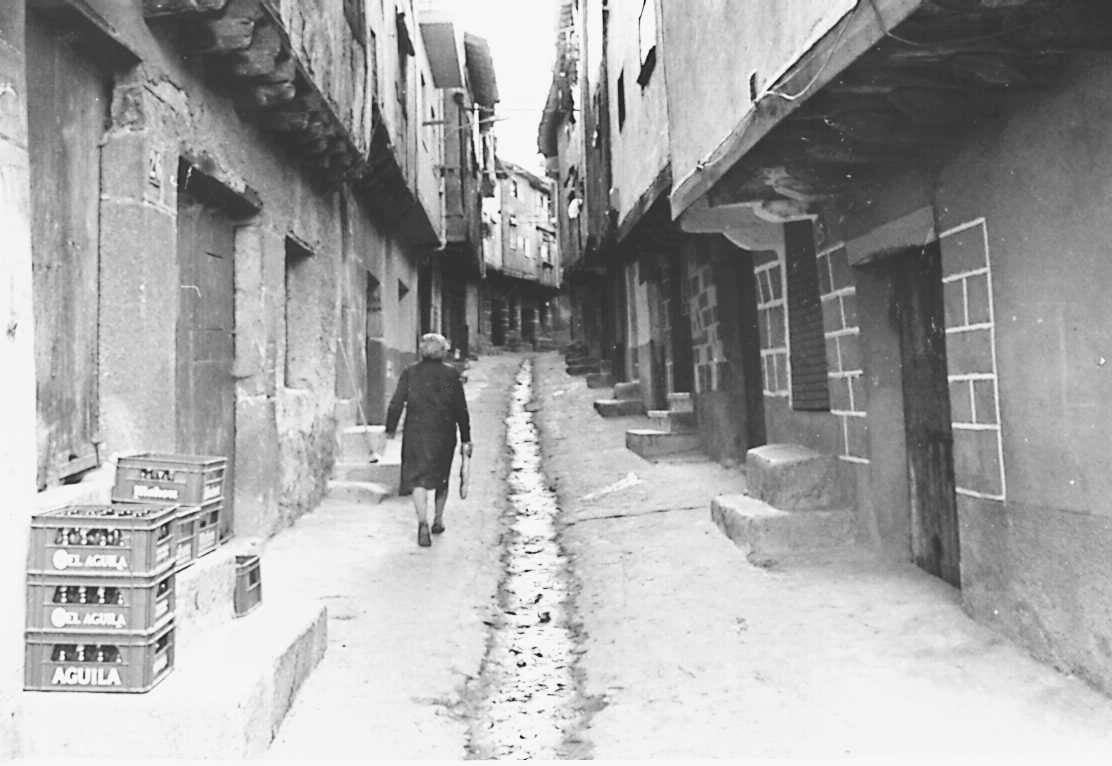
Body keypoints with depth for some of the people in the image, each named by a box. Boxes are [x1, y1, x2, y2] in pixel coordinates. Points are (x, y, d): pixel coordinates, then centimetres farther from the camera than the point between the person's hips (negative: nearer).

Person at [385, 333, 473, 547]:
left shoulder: (410, 372, -1)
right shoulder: (451, 374, -1)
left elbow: (396, 403, -3)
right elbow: (461, 410, -1)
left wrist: (390, 428, 12)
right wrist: (465, 440, 3)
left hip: (416, 433, -1)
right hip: (444, 435, 1)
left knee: (418, 479, -1)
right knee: (441, 477, 19)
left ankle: (423, 523, -19)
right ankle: (438, 520, 30)